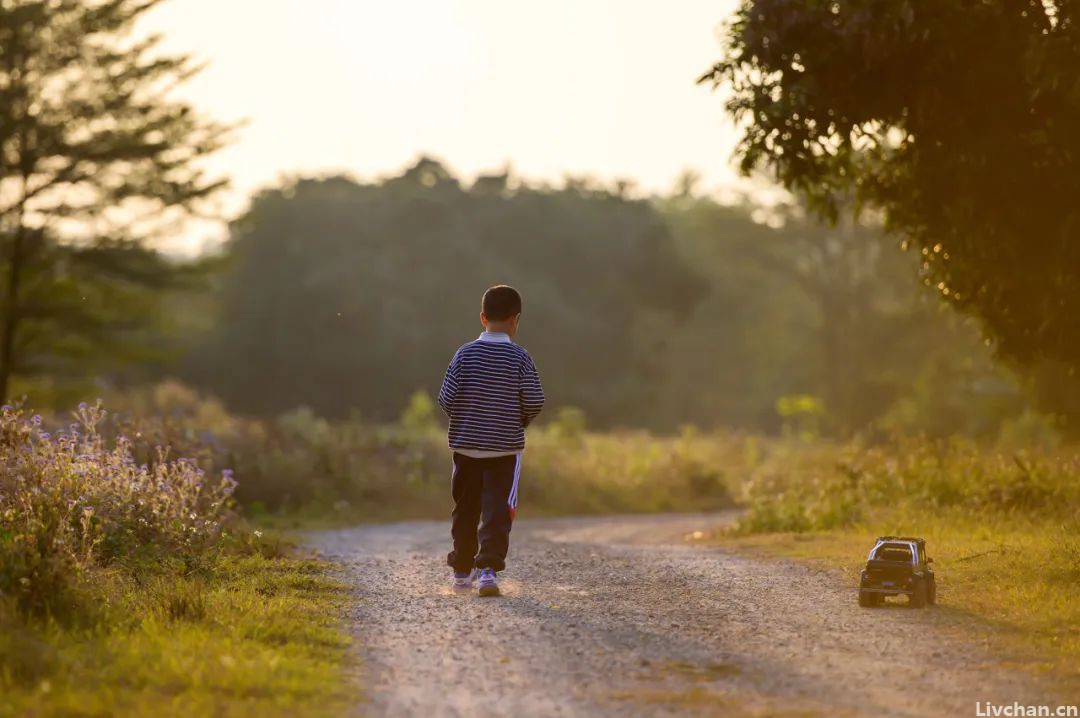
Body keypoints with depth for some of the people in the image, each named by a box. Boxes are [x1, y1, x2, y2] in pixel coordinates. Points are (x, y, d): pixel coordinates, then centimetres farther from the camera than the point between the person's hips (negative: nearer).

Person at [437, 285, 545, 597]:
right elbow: (534, 402, -8)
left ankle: (462, 571, 23)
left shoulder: (466, 354, -5)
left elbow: (446, 398, -7)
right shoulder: (520, 357, -8)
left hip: (466, 445, 2)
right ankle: (488, 568, -16)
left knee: (465, 510, 14)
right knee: (497, 512, -2)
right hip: (506, 448, -2)